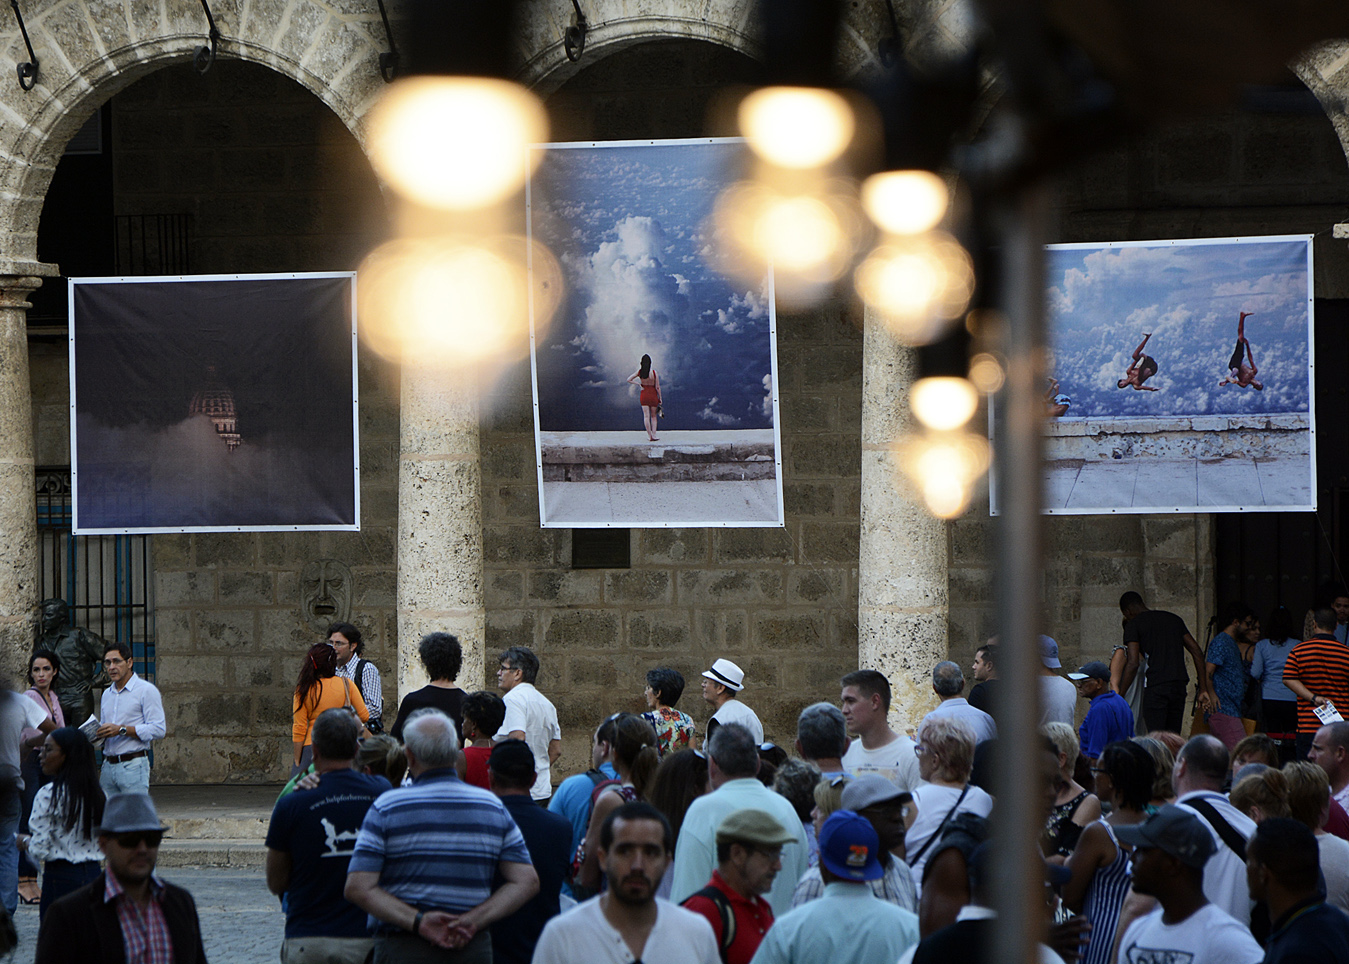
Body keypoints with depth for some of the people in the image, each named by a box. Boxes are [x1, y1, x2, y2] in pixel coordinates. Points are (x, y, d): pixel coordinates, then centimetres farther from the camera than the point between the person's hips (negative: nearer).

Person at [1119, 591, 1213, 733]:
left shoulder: (1133, 624, 2)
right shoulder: (1174, 619, 20)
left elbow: (1133, 664, -10)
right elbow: (1197, 653, 16)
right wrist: (1203, 689, 16)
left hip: (1156, 686, -6)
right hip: (1180, 685, 6)